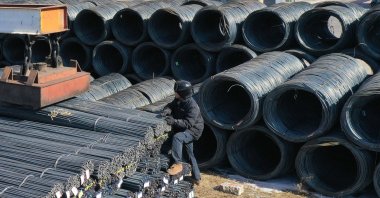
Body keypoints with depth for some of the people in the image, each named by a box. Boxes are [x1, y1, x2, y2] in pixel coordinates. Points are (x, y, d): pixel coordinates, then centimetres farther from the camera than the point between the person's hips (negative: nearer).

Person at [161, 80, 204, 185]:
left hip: (193, 131, -9)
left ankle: (178, 165, -28)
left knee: (177, 137, -34)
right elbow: (171, 105, 4)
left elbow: (188, 123, -33)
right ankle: (196, 177, 34)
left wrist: (174, 121, -40)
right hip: (185, 131, 9)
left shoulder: (192, 106, -29)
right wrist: (166, 111, -19)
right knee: (190, 153, 19)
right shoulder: (178, 100, -4)